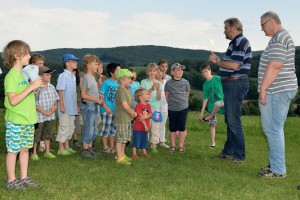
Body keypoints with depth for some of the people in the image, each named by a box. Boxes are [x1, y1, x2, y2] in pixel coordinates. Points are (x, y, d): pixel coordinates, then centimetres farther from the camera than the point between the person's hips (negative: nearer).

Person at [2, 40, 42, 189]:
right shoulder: (11, 76, -14)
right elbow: (13, 100, -22)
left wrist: (37, 87, 0)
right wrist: (31, 87, -24)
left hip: (28, 120, 8)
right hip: (15, 121, -8)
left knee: (25, 149, 13)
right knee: (13, 150, 3)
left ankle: (24, 178, 24)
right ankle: (11, 181, 15)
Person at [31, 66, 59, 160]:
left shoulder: (51, 87, 5)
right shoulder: (37, 88, -16)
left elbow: (55, 102, 11)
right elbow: (35, 104, -16)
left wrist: (54, 107, -9)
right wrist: (44, 112, -15)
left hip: (50, 116, 7)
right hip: (39, 116, -6)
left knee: (47, 134, 16)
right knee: (36, 136, 3)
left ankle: (47, 152, 27)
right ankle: (34, 153, 16)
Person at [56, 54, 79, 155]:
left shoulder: (73, 76, 12)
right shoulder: (63, 76, -13)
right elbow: (60, 92, -14)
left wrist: (76, 105, 16)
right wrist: (62, 105, -18)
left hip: (72, 107, 8)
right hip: (65, 107, -8)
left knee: (71, 127, 14)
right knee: (64, 127, -2)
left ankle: (67, 147, 24)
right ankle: (61, 149, 8)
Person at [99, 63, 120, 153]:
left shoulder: (118, 83, 6)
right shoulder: (106, 82, -11)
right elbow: (101, 96, -13)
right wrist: (106, 107, -18)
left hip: (116, 110, 6)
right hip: (107, 110, -6)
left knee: (113, 128, 15)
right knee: (106, 128, 3)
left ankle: (112, 146, 26)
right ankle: (105, 147, 14)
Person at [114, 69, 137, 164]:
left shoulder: (127, 90, 13)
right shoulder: (121, 91, -18)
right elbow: (125, 106, -23)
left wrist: (132, 113, 3)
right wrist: (133, 113, -9)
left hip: (127, 119, 10)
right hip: (121, 119, -10)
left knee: (125, 138, 18)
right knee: (120, 138, -3)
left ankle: (122, 154, 30)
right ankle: (119, 158, 5)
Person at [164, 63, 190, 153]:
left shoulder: (185, 82, 1)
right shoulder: (168, 83, -2)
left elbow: (187, 94, 11)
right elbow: (167, 96, 5)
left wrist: (182, 101, 9)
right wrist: (172, 103, 4)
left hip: (183, 108, 0)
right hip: (172, 109, 0)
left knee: (182, 127, 3)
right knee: (172, 128, 6)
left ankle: (181, 146, 13)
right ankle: (172, 146, 17)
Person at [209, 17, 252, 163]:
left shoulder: (240, 42, -14)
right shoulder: (236, 42, 18)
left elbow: (234, 65, -23)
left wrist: (217, 61, -13)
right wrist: (218, 60, 11)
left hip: (235, 84, -11)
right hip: (231, 85, 11)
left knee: (233, 121, -7)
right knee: (229, 120, 15)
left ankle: (240, 155, 2)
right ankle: (228, 151, 25)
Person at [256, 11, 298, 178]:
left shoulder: (279, 38, -14)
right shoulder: (282, 37, 20)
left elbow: (274, 66, -22)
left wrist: (263, 88, -20)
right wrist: (265, 89, 22)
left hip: (276, 92, -11)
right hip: (281, 90, 11)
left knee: (273, 130, -6)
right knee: (274, 129, 15)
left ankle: (278, 170, 1)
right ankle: (275, 165, 24)